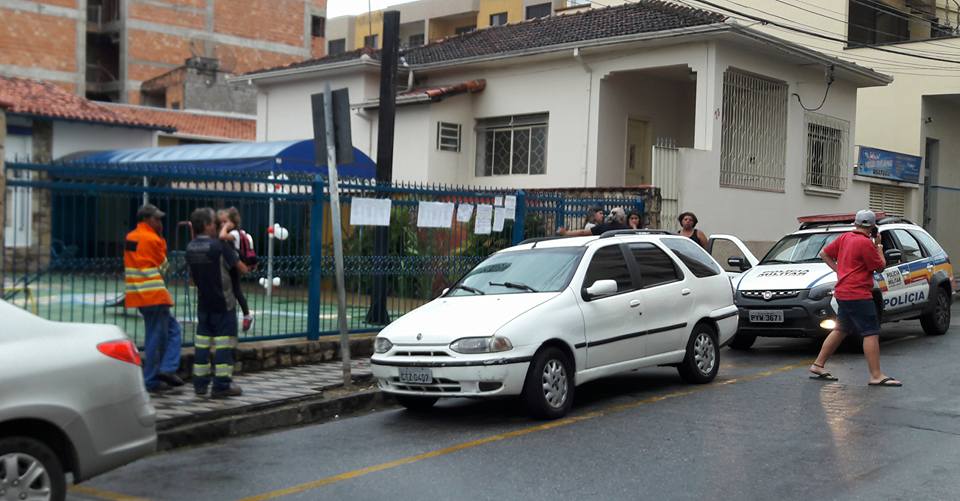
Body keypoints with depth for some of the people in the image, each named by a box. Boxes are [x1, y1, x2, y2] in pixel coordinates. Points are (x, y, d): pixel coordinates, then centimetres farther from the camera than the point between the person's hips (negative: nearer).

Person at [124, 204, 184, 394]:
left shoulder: (130, 238, 13)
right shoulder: (152, 239, -10)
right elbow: (163, 265, 0)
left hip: (139, 294, 9)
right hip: (155, 294, -9)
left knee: (172, 328, 14)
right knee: (157, 337, -2)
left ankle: (166, 369, 6)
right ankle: (152, 381, -1)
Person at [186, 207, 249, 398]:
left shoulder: (190, 248, 4)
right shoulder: (219, 245, -16)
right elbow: (242, 268, -10)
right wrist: (242, 267, 9)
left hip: (203, 302, 6)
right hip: (223, 302, -6)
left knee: (202, 341, 11)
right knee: (224, 342, -2)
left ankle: (200, 383, 15)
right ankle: (222, 385, -2)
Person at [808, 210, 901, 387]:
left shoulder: (844, 238, 9)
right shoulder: (866, 243, -15)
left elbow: (824, 254, 16)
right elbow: (880, 266, -7)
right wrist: (878, 246, 4)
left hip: (843, 292, 9)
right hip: (857, 294, -9)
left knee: (841, 330, 18)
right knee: (871, 333, -6)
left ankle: (818, 366, 20)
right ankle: (876, 376, -7)